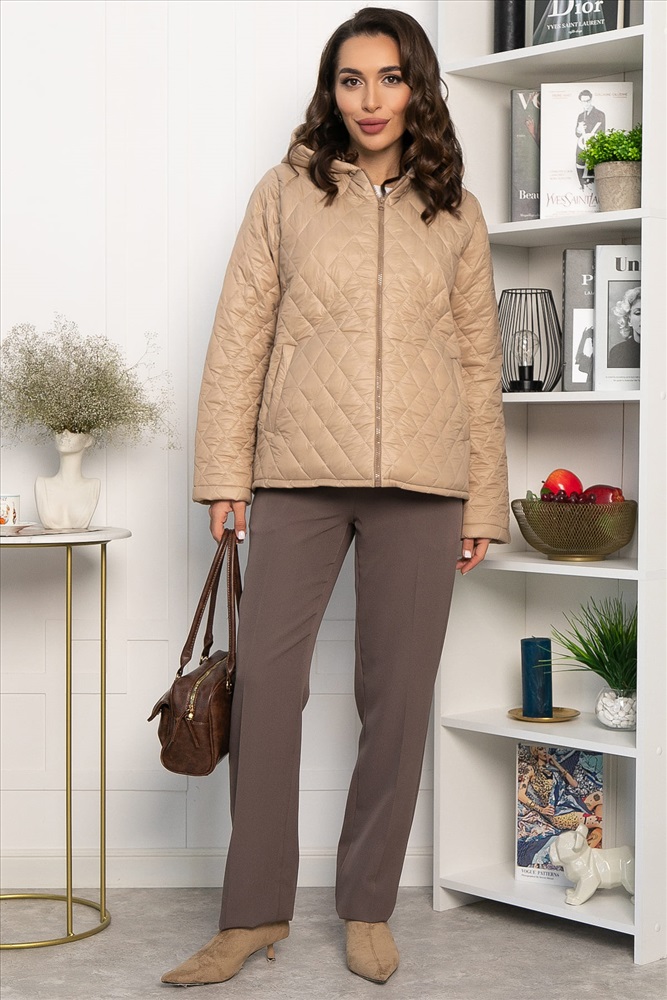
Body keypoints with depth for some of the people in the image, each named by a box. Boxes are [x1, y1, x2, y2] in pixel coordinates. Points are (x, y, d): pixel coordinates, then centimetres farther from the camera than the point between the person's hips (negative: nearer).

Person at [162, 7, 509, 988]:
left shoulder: (454, 214, 11)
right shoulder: (288, 192, 7)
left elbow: (479, 362, 11)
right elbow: (239, 336, 4)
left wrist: (484, 503, 6)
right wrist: (225, 474, -3)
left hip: (422, 483, 1)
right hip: (301, 473, -1)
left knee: (399, 690, 4)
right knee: (266, 678, -3)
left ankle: (369, 906, 17)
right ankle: (256, 911, 8)